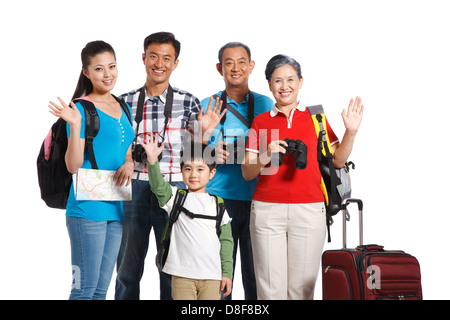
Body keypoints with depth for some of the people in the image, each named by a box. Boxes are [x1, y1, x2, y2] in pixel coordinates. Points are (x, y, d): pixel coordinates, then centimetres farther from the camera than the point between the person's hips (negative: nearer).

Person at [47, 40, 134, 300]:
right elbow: (73, 166, -13)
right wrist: (75, 125, -25)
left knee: (102, 288, 12)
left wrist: (128, 164, -2)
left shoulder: (123, 108, 13)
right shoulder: (81, 108, -8)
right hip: (87, 208, -7)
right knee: (85, 287, -5)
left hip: (117, 208, 7)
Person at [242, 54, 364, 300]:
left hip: (309, 209, 0)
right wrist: (266, 156, -12)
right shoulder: (260, 122, 11)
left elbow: (338, 160, 11)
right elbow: (247, 172, 6)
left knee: (302, 287, 0)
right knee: (271, 288, -1)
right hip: (267, 209, 0)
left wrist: (351, 132, -3)